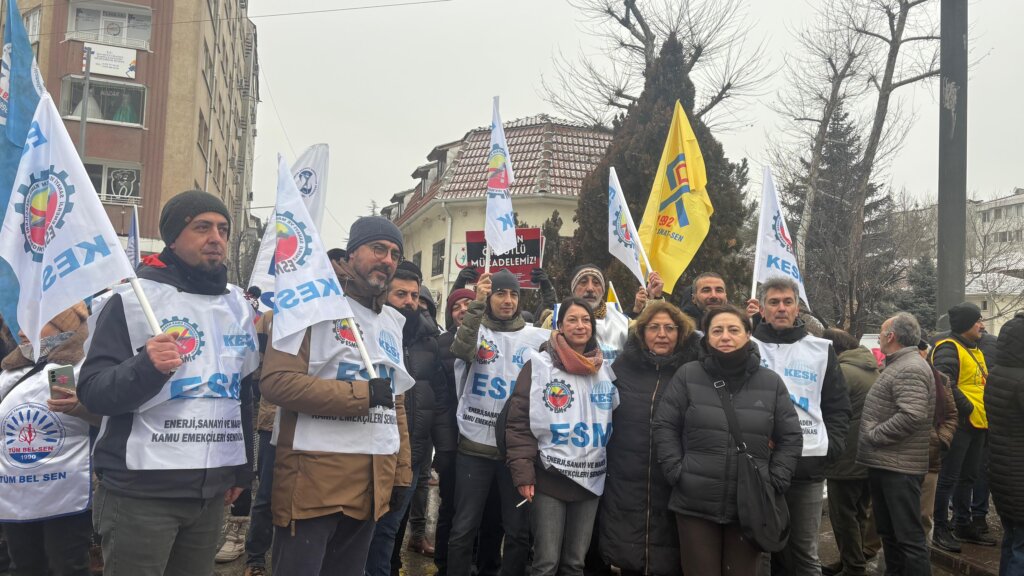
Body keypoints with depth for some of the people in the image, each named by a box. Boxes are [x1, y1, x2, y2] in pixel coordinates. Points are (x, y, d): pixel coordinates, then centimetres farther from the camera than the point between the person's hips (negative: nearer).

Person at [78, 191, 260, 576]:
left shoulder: (239, 305, 10)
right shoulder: (131, 298, -7)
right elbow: (93, 393, -10)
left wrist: (242, 469, 17)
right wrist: (146, 367, -28)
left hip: (211, 492, 5)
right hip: (139, 491, -5)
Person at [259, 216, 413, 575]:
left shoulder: (392, 321, 16)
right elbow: (277, 381, -18)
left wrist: (401, 473, 15)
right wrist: (365, 394, -16)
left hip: (374, 481, 7)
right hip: (314, 476, -6)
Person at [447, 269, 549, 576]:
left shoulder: (538, 337, 6)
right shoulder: (475, 329, 2)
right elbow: (461, 351, -20)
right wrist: (477, 304, -23)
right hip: (475, 444, -1)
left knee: (518, 530, 9)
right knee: (464, 528, 6)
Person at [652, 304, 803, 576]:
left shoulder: (771, 382, 4)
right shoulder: (687, 376, -2)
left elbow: (790, 437, 7)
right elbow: (664, 427, 0)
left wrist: (775, 481, -1)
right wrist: (676, 472, -8)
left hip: (751, 508, 1)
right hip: (695, 505, -1)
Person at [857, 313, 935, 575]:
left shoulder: (910, 369, -16)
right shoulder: (898, 366, 17)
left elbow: (912, 416, -28)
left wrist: (872, 435, -19)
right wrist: (871, 436, 11)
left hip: (899, 467, -10)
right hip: (883, 463, 10)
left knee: (909, 536, -4)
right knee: (888, 532, 19)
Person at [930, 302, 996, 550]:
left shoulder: (974, 350, 18)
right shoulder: (948, 349, -14)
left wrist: (985, 414, 15)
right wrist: (967, 408, -20)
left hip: (977, 424, 10)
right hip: (958, 424, -10)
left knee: (968, 477, 17)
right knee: (948, 479, -3)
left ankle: (963, 525, 29)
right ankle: (940, 530, 5)